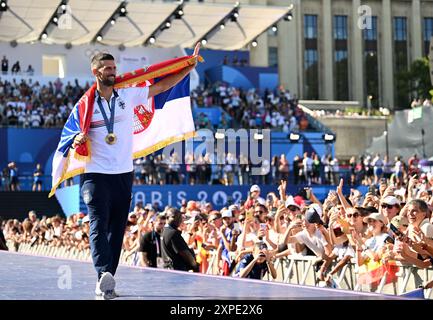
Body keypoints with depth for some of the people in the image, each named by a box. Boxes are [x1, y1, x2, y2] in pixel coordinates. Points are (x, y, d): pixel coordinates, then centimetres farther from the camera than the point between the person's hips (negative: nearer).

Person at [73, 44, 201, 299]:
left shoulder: (128, 94, 5)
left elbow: (161, 86, 7)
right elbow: (75, 140, 10)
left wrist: (190, 67, 2)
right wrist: (78, 141, -14)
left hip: (124, 175, 3)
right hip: (95, 175, -3)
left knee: (117, 230, 5)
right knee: (99, 225, -18)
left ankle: (105, 285, 10)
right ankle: (104, 274, -34)